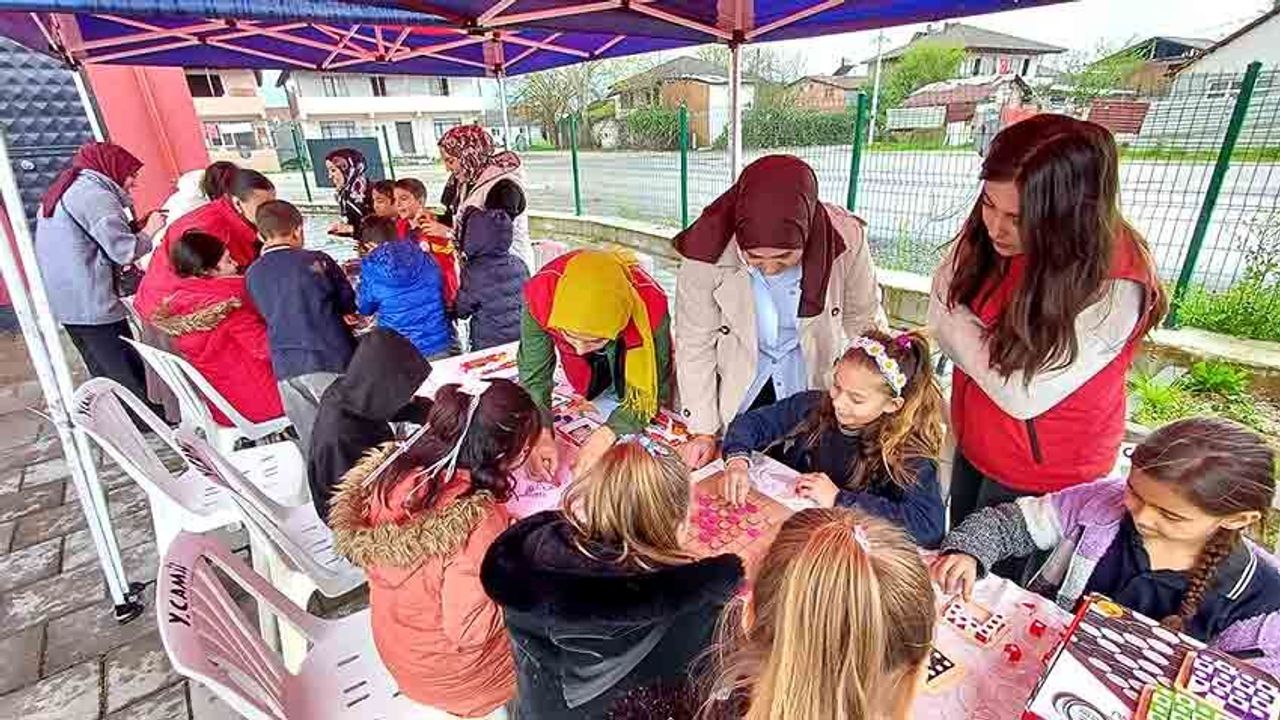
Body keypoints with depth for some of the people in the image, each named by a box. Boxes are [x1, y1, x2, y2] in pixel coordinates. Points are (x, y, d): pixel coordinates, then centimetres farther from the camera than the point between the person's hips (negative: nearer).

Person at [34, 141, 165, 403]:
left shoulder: (66, 190, 18)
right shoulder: (94, 193, -12)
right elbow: (124, 251, -19)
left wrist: (136, 225, 9)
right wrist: (149, 230, -2)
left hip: (65, 302, 10)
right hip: (91, 303, -10)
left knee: (104, 377, 15)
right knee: (130, 382, -6)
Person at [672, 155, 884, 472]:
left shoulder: (845, 239, -23)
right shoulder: (708, 250, -26)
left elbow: (865, 322, -7)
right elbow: (695, 346, -17)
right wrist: (703, 430, -13)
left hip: (814, 390, 1)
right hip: (737, 398, -1)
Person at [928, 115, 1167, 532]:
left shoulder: (1115, 287, -30)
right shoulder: (985, 236, -14)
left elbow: (1024, 396, -29)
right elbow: (940, 320, -8)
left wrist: (957, 321, -18)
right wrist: (998, 356, -22)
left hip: (1044, 473, -5)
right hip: (974, 443, 5)